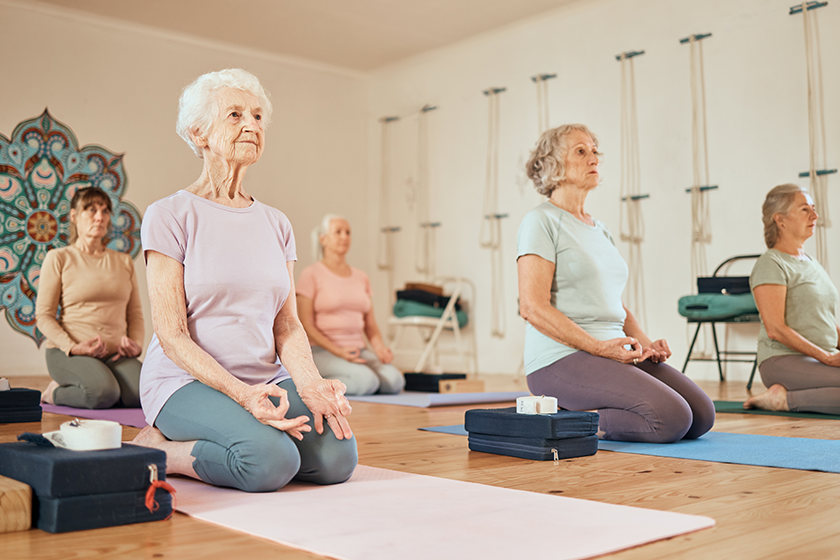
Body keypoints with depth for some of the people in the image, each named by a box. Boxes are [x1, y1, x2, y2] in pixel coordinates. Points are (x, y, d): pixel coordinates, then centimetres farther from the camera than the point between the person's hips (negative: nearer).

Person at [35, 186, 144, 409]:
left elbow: (135, 313, 17)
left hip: (115, 354, 4)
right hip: (68, 352, -4)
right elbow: (44, 315, 0)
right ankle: (55, 393, -1)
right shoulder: (59, 258, 5)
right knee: (102, 392, -34)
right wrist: (73, 347, -16)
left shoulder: (124, 261, 19)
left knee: (142, 393, -27)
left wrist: (136, 344, -4)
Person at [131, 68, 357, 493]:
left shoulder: (276, 224, 12)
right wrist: (241, 393, -24)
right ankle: (158, 449, -3)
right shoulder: (170, 215, -4)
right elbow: (172, 335, -11)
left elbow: (287, 324, 7)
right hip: (187, 381, -6)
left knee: (337, 457, -20)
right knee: (271, 462, -33)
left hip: (268, 380, 6)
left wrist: (310, 383, -14)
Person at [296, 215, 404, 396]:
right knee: (367, 381, -31)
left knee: (394, 381, -22)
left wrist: (380, 348, -6)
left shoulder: (361, 277, 15)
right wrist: (339, 352, -19)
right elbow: (306, 326, -8)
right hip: (322, 353, -6)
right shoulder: (311, 275, -2)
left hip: (358, 351, 6)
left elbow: (370, 324, 15)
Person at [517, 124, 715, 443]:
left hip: (614, 355, 9)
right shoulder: (541, 222, -5)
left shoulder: (600, 230, 22)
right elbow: (533, 307, -15)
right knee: (672, 419, -22)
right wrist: (600, 347, -20)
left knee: (702, 416, -3)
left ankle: (584, 412, 8)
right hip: (562, 360, -8)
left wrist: (646, 344, 4)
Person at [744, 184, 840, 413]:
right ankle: (783, 398, -12)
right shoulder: (770, 264, -6)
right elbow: (775, 329, -15)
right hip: (784, 360, -9)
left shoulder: (812, 264, 22)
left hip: (820, 359, 9)